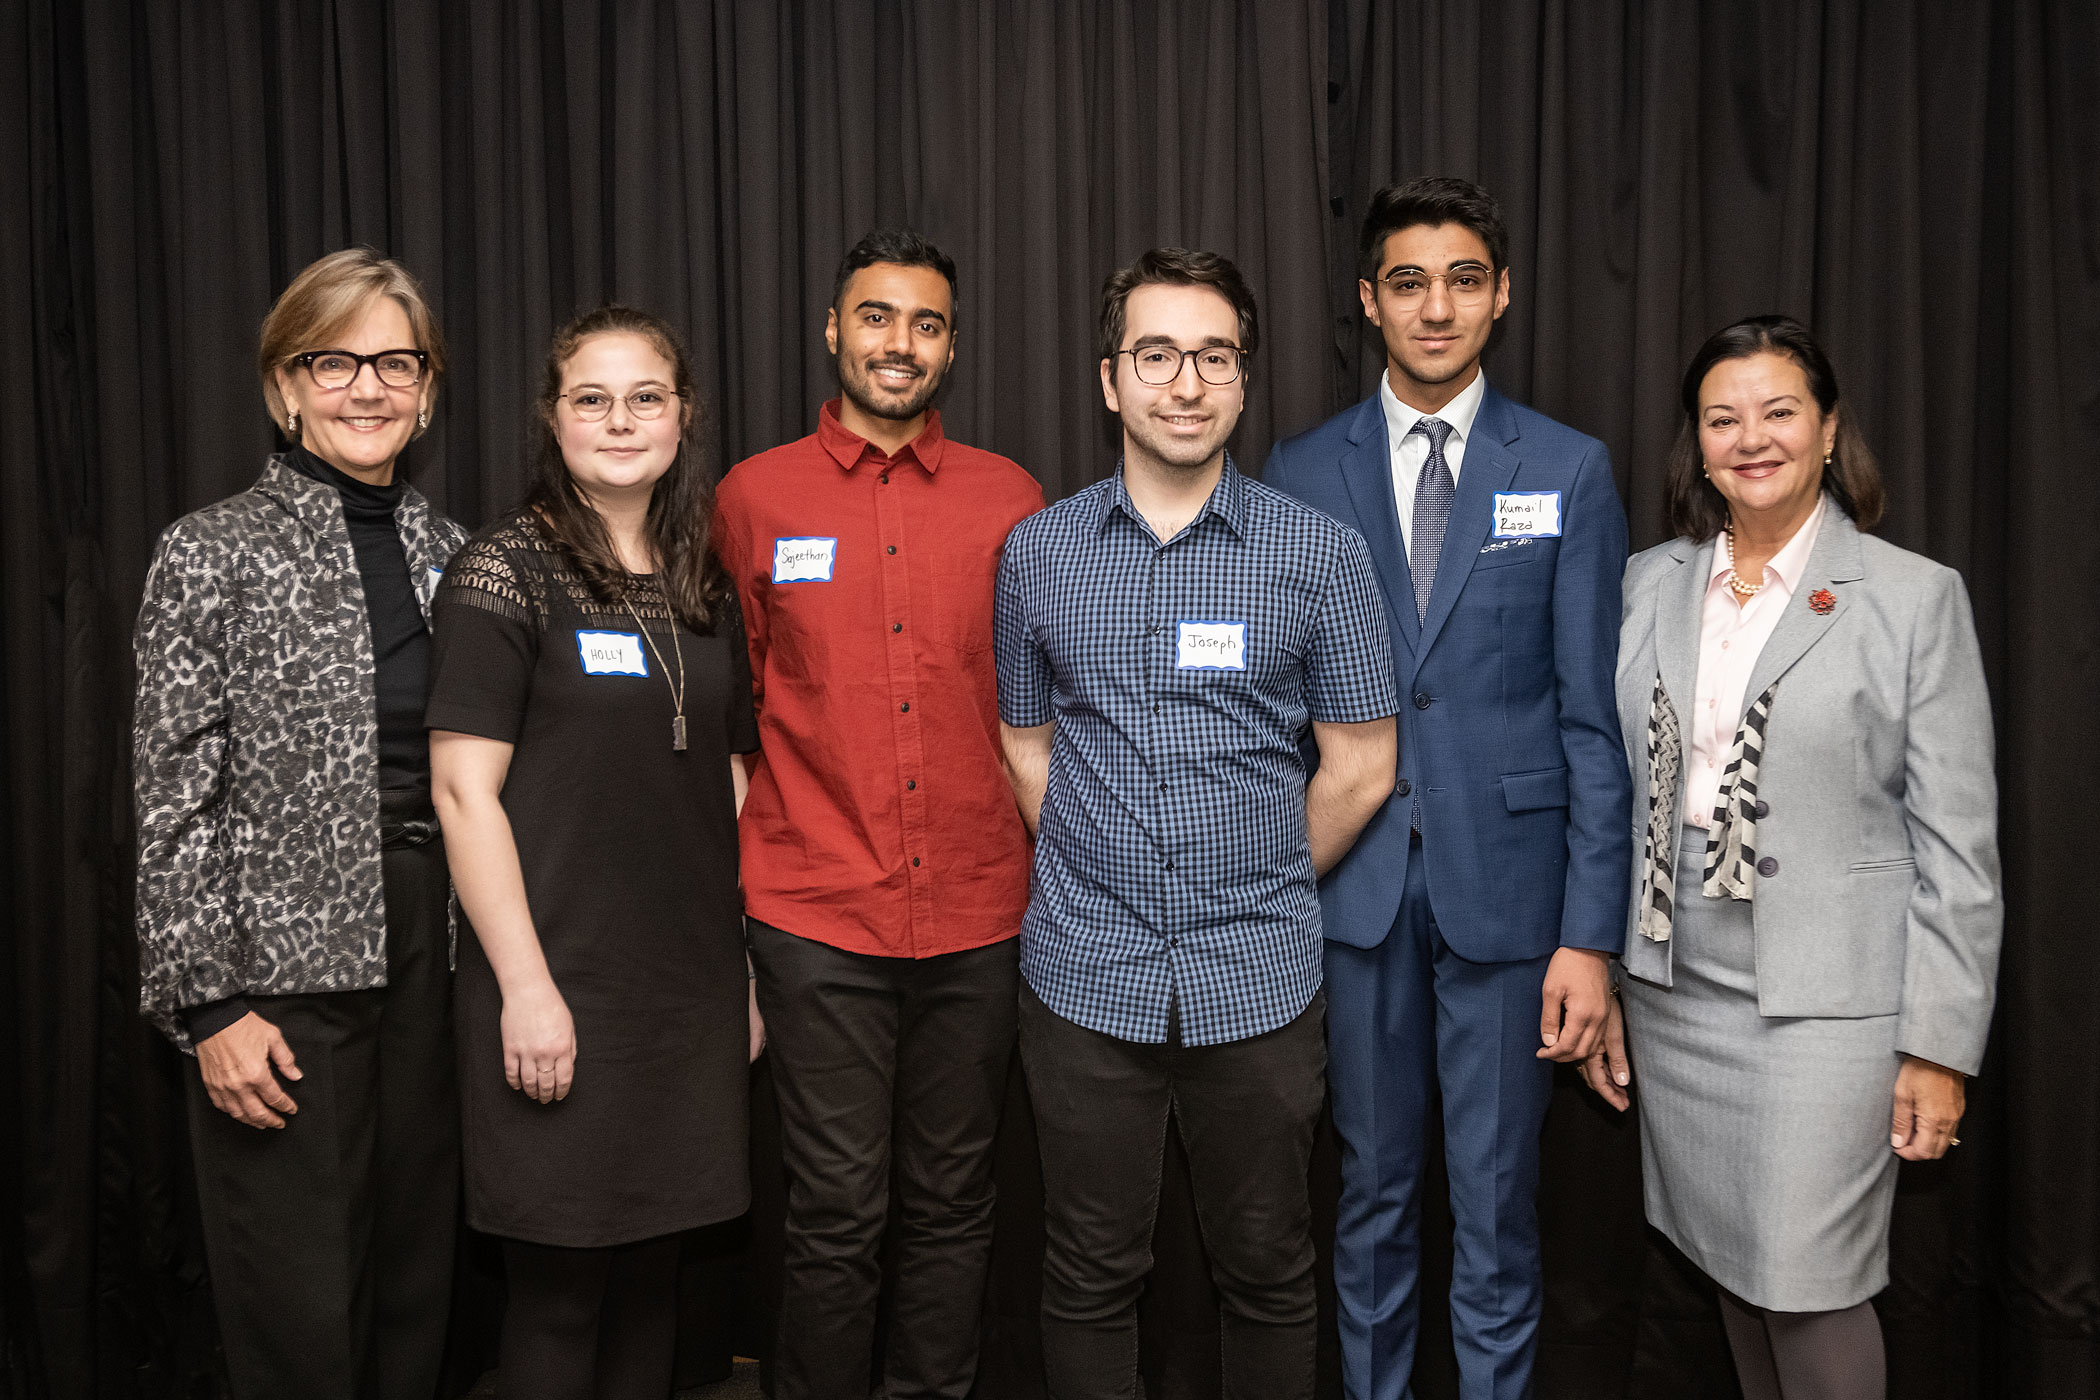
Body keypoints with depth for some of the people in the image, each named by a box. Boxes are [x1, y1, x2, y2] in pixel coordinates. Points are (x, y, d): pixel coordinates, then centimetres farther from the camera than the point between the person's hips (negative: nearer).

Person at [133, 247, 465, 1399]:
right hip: (282, 952, -4)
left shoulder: (448, 552, 9)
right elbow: (174, 797, -7)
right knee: (301, 1305, 2)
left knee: (416, 1267, 13)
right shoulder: (214, 551, -5)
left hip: (430, 943, 5)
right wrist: (209, 1002, -11)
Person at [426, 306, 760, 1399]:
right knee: (559, 1289, 4)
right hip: (560, 988, -5)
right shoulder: (506, 571, -6)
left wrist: (747, 969, 13)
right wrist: (523, 986, -15)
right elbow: (464, 790, -11)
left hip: (691, 985, 5)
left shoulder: (703, 588, 11)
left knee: (652, 1269, 14)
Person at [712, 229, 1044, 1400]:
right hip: (818, 915, -1)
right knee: (837, 1210, 4)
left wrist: (1048, 866, 9)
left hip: (979, 914, 2)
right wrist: (769, 844, 7)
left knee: (951, 1203, 12)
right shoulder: (755, 497, 3)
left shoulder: (1010, 499, 6)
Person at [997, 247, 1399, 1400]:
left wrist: (1262, 889, 7)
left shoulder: (1322, 554, -3)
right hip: (1086, 974, 1)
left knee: (1267, 1270, 14)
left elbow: (1359, 767, 2)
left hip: (1258, 980, 0)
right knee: (1091, 1274, 12)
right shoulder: (1038, 550, 2)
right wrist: (1101, 875, 7)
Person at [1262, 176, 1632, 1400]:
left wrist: (1592, 932, -7)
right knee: (1371, 1186, 14)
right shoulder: (1302, 473, 4)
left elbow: (1593, 715, -2)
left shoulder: (1570, 471, 1)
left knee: (1497, 1197, 9)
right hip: (1352, 880, 1)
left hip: (1506, 881, -1)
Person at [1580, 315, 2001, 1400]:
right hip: (1674, 988, 4)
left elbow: (1959, 845, -5)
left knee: (1810, 1287, -1)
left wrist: (1940, 1045, -7)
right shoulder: (1648, 585, 7)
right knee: (1731, 1266, 15)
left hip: (1828, 1001, -4)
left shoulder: (1916, 596, -4)